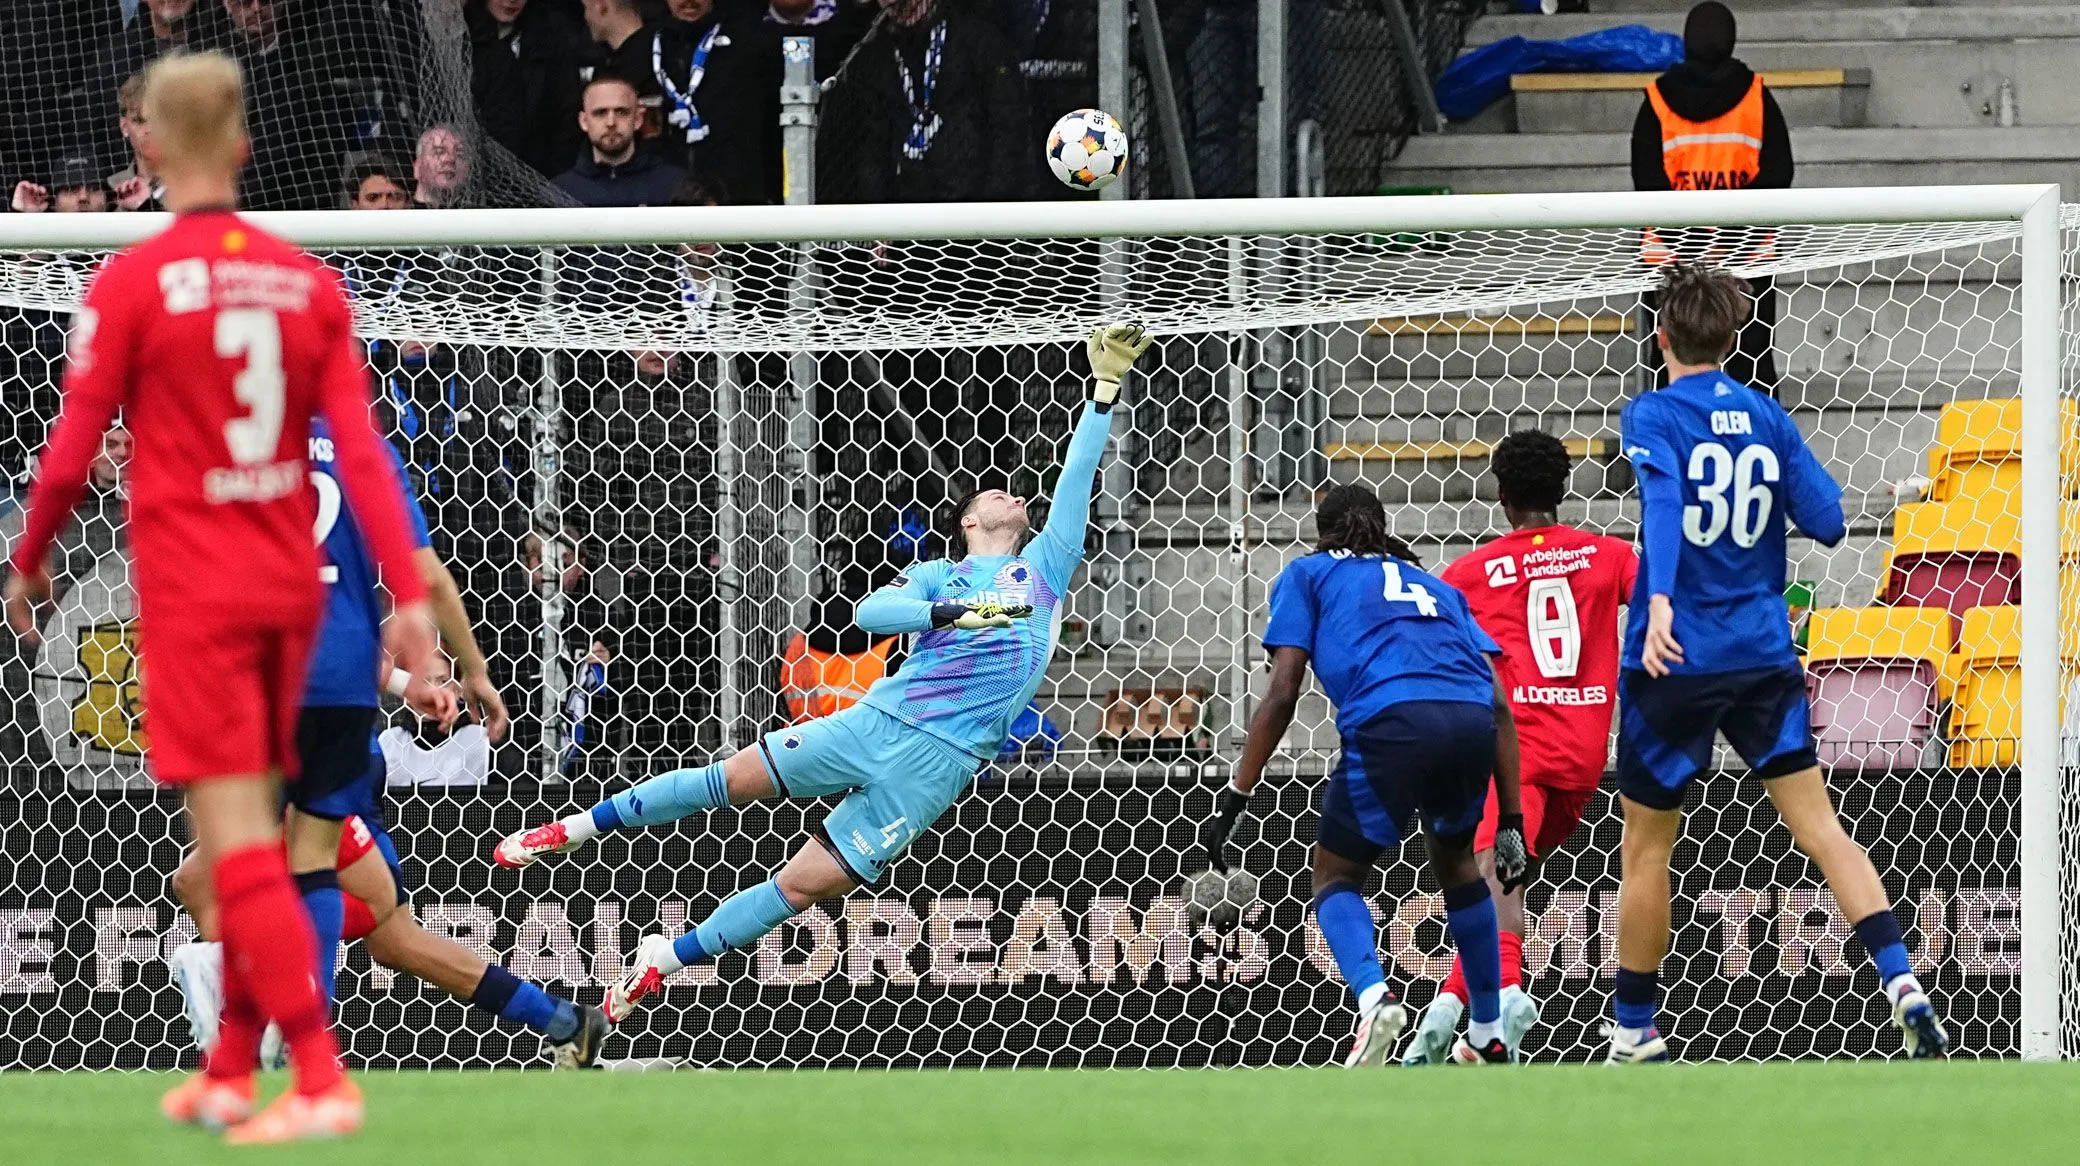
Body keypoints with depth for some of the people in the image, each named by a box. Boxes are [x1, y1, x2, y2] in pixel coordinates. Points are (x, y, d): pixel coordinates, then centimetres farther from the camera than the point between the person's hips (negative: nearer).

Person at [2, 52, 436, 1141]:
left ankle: (322, 1081, -15)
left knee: (239, 840, -7)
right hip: (286, 589, 5)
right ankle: (229, 1071, 22)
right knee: (251, 830, 16)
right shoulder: (307, 281, 2)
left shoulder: (132, 282, -10)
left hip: (192, 600, -5)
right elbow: (361, 448, -3)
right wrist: (408, 593, -4)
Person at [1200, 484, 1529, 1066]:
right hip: (1471, 722, 4)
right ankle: (1489, 1037, 33)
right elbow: (1500, 704, 23)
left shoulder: (1308, 573, 25)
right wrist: (1510, 820, 22)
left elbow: (1282, 692, 11)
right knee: (1455, 861, 32)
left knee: (1336, 876, 15)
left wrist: (1234, 799, 11)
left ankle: (1373, 996, -16)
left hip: (1390, 721, -4)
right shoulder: (1434, 586, 35)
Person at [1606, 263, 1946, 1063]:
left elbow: (1662, 498, -25)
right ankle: (1901, 981, -16)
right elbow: (1826, 521, 5)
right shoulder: (1767, 418, 6)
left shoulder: (1654, 416, -7)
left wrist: (1660, 601, -38)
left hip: (1677, 661, -4)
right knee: (1820, 826, 2)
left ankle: (1634, 1035, 17)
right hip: (1764, 657, 4)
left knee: (1646, 848, 9)